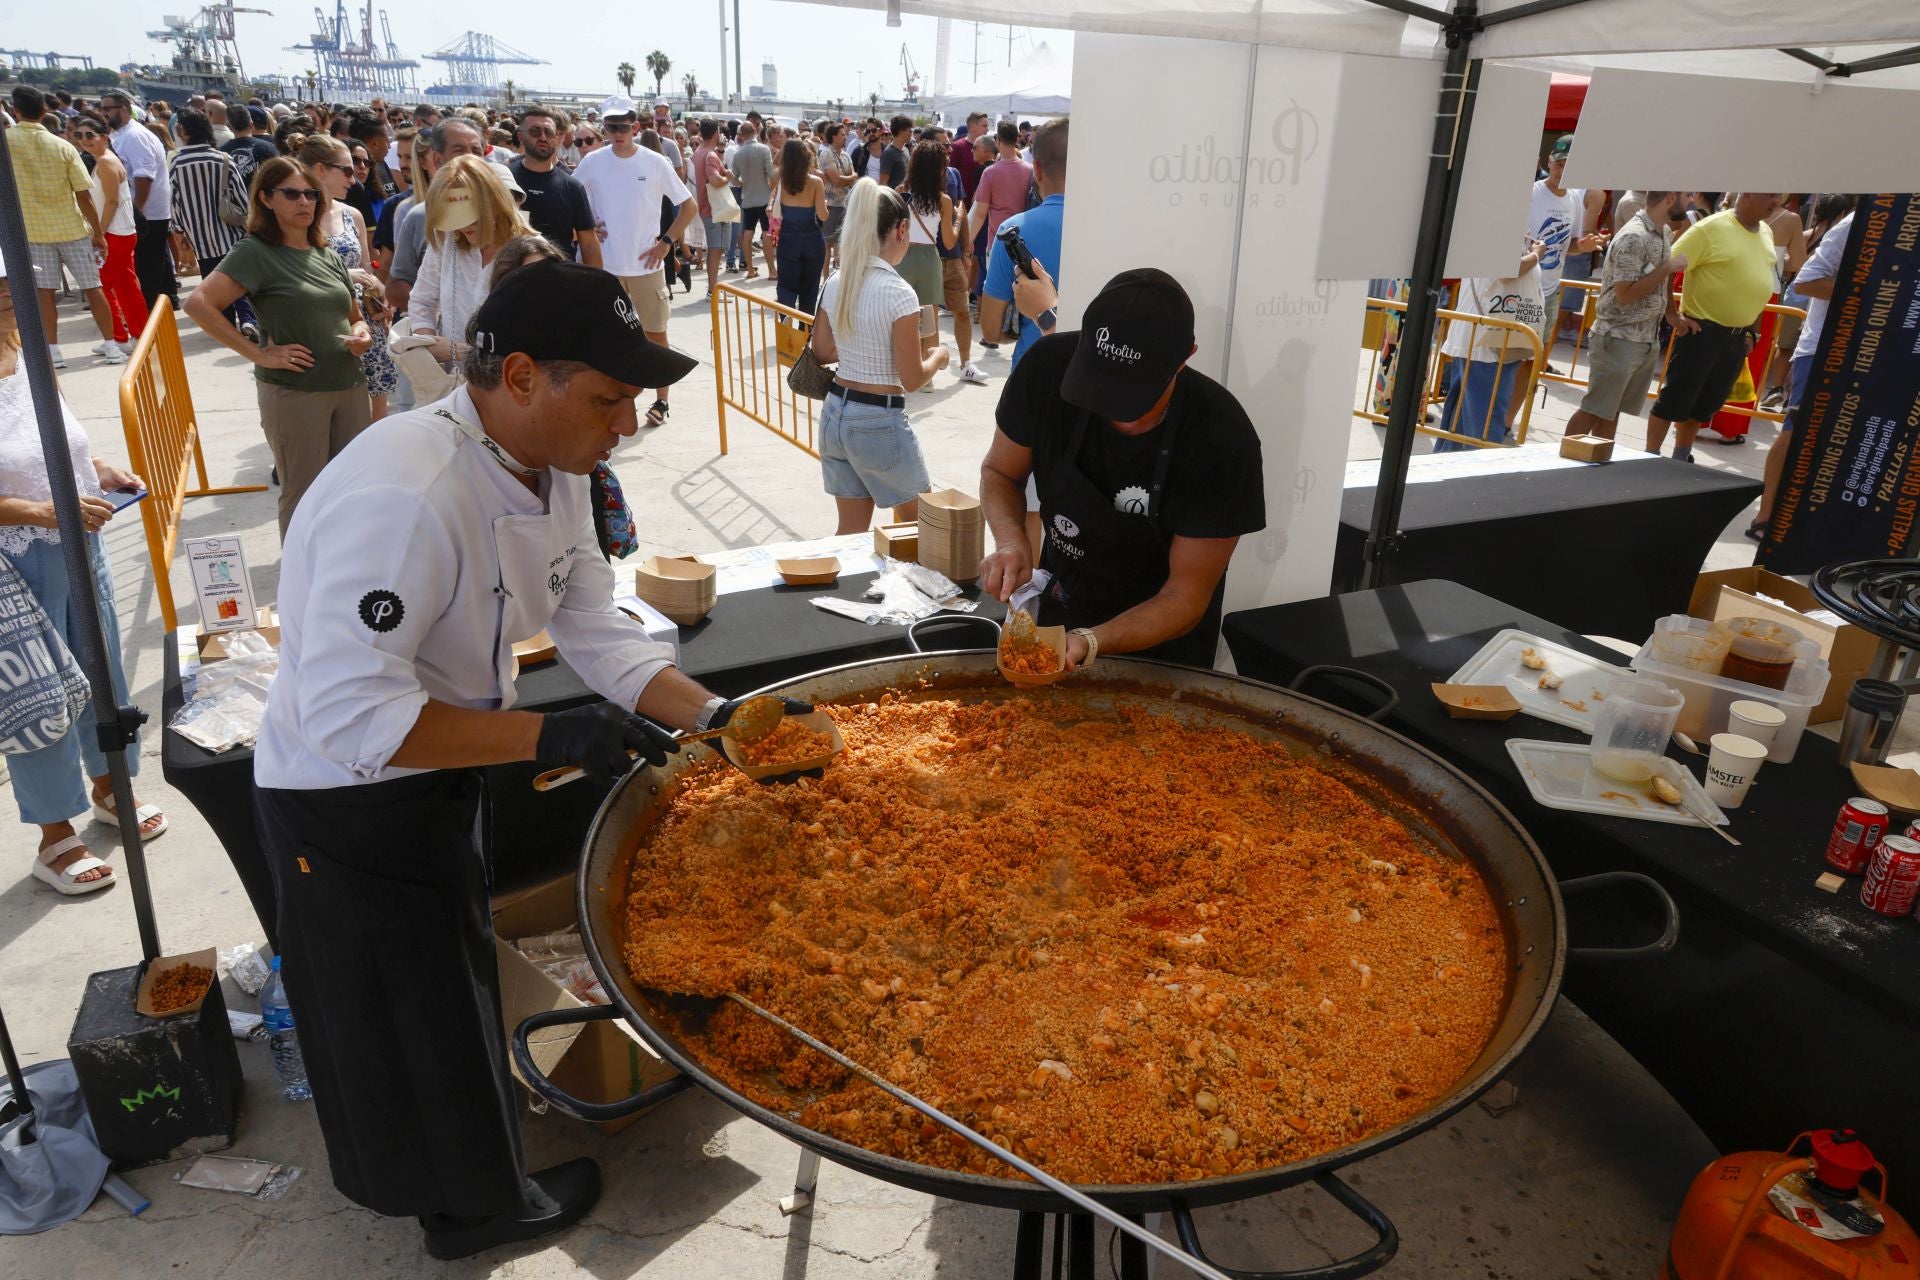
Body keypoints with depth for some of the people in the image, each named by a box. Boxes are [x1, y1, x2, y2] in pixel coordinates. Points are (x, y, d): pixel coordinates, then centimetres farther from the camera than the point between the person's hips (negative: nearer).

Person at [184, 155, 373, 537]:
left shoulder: (327, 255, 13)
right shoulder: (256, 252, -7)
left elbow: (354, 316, 24)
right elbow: (198, 303, -17)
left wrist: (361, 334, 0)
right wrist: (259, 354, -17)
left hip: (350, 387, 6)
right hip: (293, 392, -6)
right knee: (303, 497, 4)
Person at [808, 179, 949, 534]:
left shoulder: (835, 283, 2)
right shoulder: (898, 293, -18)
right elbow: (912, 379, -15)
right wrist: (938, 356, 4)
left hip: (834, 414, 7)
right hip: (879, 422, -7)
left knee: (851, 531, 16)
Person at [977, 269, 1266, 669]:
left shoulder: (1223, 440, -31)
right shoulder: (1049, 366, -25)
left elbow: (1186, 597, -24)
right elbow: (999, 472, -7)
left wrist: (1089, 643, -40)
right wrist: (1011, 541, -28)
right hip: (1056, 612, 3)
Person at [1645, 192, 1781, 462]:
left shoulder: (1766, 233, 10)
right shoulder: (1711, 229, -13)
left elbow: (1758, 282, 20)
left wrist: (1749, 329, 16)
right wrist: (1674, 316, -15)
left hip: (1738, 336, 7)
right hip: (1702, 330, -7)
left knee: (1705, 404, 13)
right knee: (1675, 399, -2)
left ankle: (1680, 460, 25)